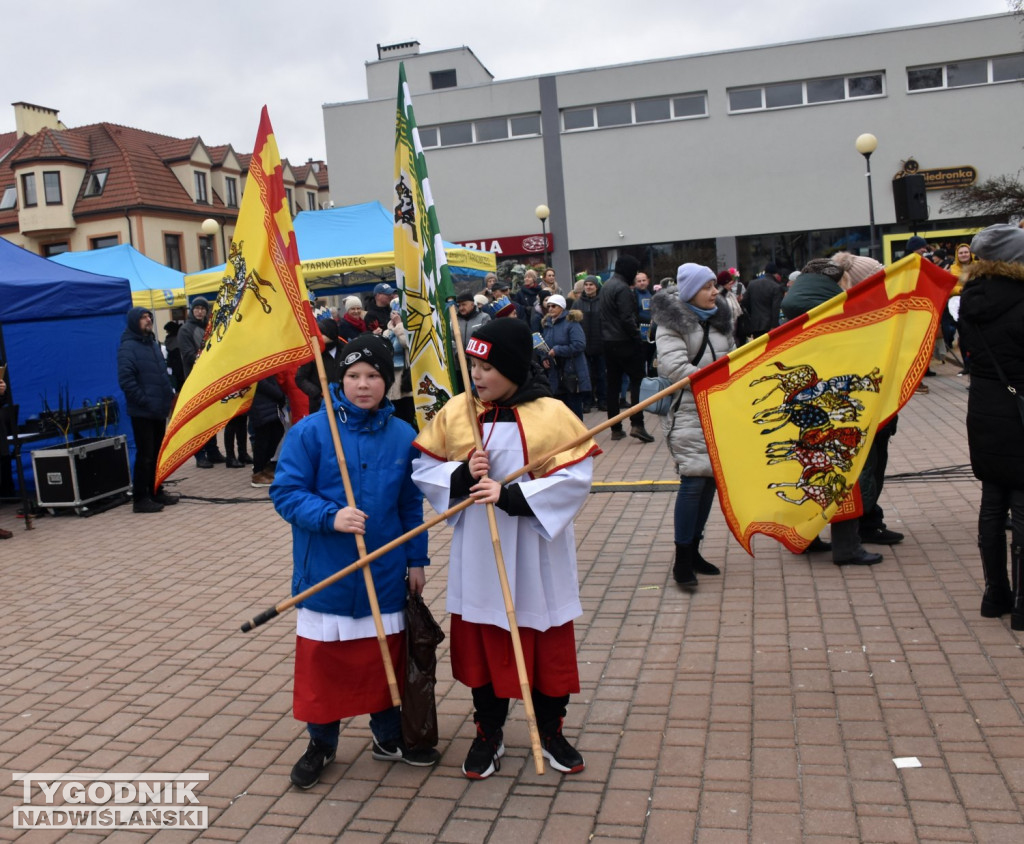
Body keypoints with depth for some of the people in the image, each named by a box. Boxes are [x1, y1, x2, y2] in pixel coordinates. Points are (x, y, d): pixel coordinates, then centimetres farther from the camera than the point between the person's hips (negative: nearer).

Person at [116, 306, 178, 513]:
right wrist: (145, 402, -20)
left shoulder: (153, 344, 15)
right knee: (145, 455, -5)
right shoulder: (128, 347, -10)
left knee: (157, 453, 14)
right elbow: (126, 380, -19)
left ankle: (156, 492, 24)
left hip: (159, 410, 8)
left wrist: (169, 396, 10)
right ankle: (140, 499, 1)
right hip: (142, 412, -8)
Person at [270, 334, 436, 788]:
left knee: (387, 656, 16)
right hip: (326, 575, -2)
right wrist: (330, 516, -25)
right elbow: (285, 492, -11)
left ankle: (388, 737, 37)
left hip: (386, 575, 3)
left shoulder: (402, 436, 0)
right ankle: (321, 744, 31)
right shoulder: (310, 431, -11)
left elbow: (412, 505, 8)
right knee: (323, 661, 9)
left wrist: (416, 560, 8)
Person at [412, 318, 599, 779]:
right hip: (478, 557, 2)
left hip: (537, 556, -2)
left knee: (547, 645, 11)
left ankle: (550, 731, 34)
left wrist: (511, 495, -24)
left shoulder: (551, 414, -10)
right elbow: (423, 468, 3)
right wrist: (461, 474, -18)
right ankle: (488, 733, 34)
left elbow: (575, 478, -15)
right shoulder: (455, 412, -1)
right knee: (482, 642, 13)